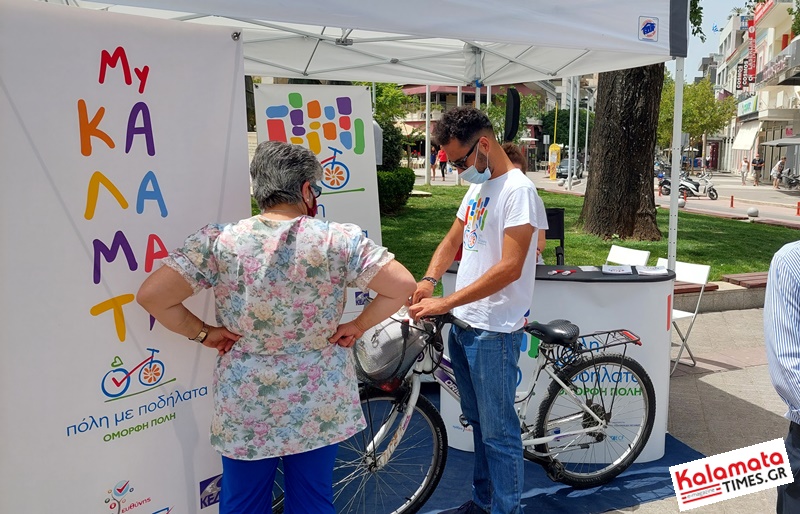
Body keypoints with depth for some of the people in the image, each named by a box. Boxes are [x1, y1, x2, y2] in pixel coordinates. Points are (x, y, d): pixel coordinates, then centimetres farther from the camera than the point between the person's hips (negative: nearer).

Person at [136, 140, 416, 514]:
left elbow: (151, 295, -15)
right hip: (320, 407, 0)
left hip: (244, 408, 1)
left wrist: (202, 332, -2)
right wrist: (358, 326, -2)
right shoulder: (338, 239, -13)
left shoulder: (217, 240, -11)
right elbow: (404, 286, -14)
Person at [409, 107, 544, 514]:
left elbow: (509, 268, -23)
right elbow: (452, 241, 17)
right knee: (478, 422, 20)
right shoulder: (477, 187, 12)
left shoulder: (518, 190, -16)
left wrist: (445, 303, -24)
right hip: (463, 326, 9)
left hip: (494, 332, -9)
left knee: (498, 431, 3)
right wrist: (429, 279, -3)